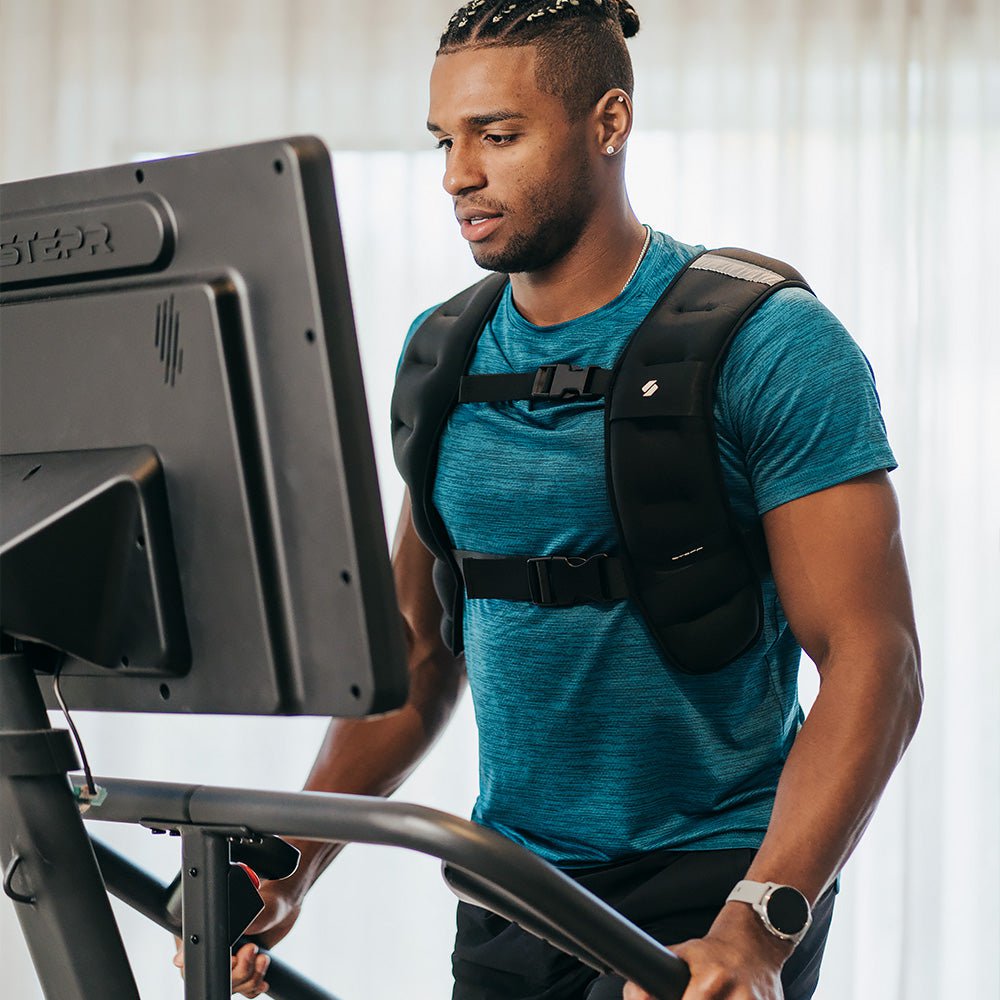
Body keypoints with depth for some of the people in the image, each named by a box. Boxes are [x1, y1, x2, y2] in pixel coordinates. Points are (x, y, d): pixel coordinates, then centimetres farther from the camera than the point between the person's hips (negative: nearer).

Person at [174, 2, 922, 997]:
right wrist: (292, 867, 0)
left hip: (711, 877, -5)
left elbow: (872, 664, -15)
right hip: (510, 890, 5)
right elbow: (419, 645, 12)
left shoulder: (770, 345, -11)